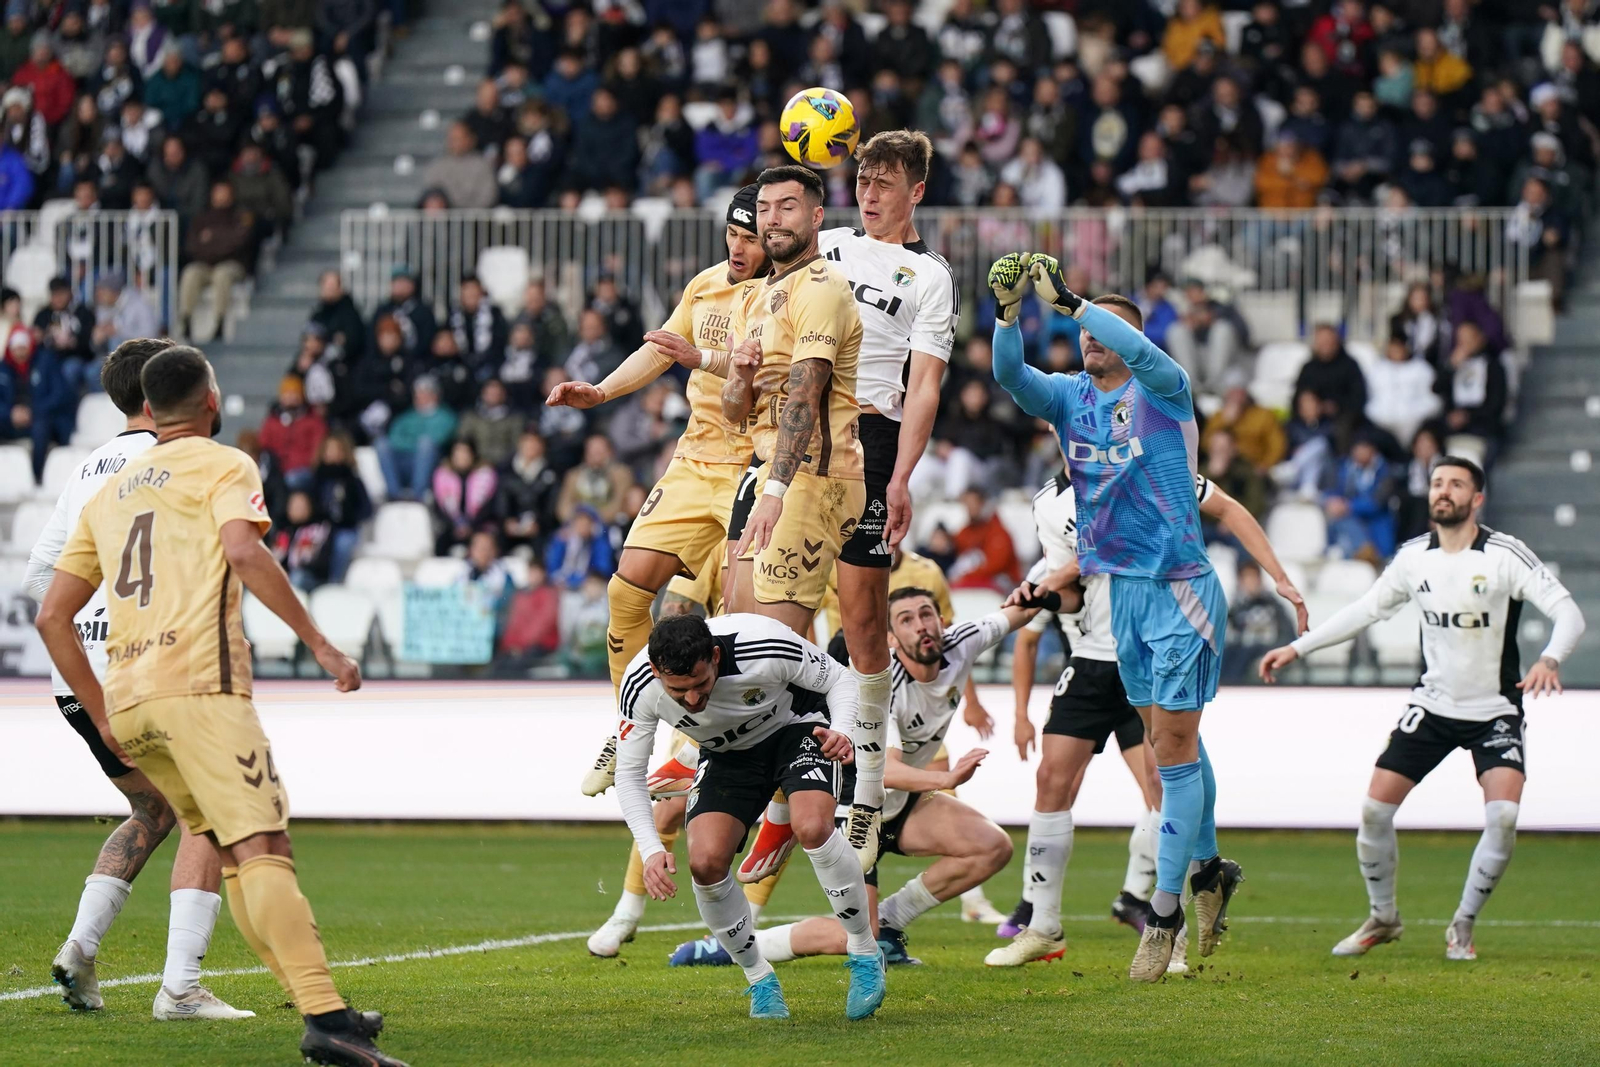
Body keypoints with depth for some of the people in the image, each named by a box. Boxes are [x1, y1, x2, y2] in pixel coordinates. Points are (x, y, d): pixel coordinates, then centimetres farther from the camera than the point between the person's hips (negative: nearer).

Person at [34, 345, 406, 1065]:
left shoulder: (110, 493, 25)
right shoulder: (223, 466, 6)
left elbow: (52, 616, 21)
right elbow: (243, 552, -15)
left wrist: (104, 718, 23)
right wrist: (320, 645, -14)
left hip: (127, 702, 7)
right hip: (199, 687, -7)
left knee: (235, 849, 14)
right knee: (262, 848, -18)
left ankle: (317, 1006, 12)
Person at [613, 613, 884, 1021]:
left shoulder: (765, 645, -36)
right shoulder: (640, 688, -28)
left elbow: (841, 680, -18)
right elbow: (628, 773, -16)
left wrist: (842, 733, -39)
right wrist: (651, 850, -29)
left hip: (797, 728, -3)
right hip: (728, 754, 3)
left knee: (812, 828, -31)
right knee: (705, 861, -18)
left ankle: (865, 954, -10)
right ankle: (759, 979, 5)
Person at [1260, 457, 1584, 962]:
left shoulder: (1505, 554, -15)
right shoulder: (1413, 557, -2)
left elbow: (1568, 612, -19)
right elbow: (1366, 609, 12)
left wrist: (1549, 659, -40)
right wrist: (1296, 648, 9)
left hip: (1495, 711, -4)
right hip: (1432, 706, 4)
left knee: (1503, 817, -21)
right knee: (1374, 810, -5)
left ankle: (1462, 928, 0)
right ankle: (1383, 919, 17)